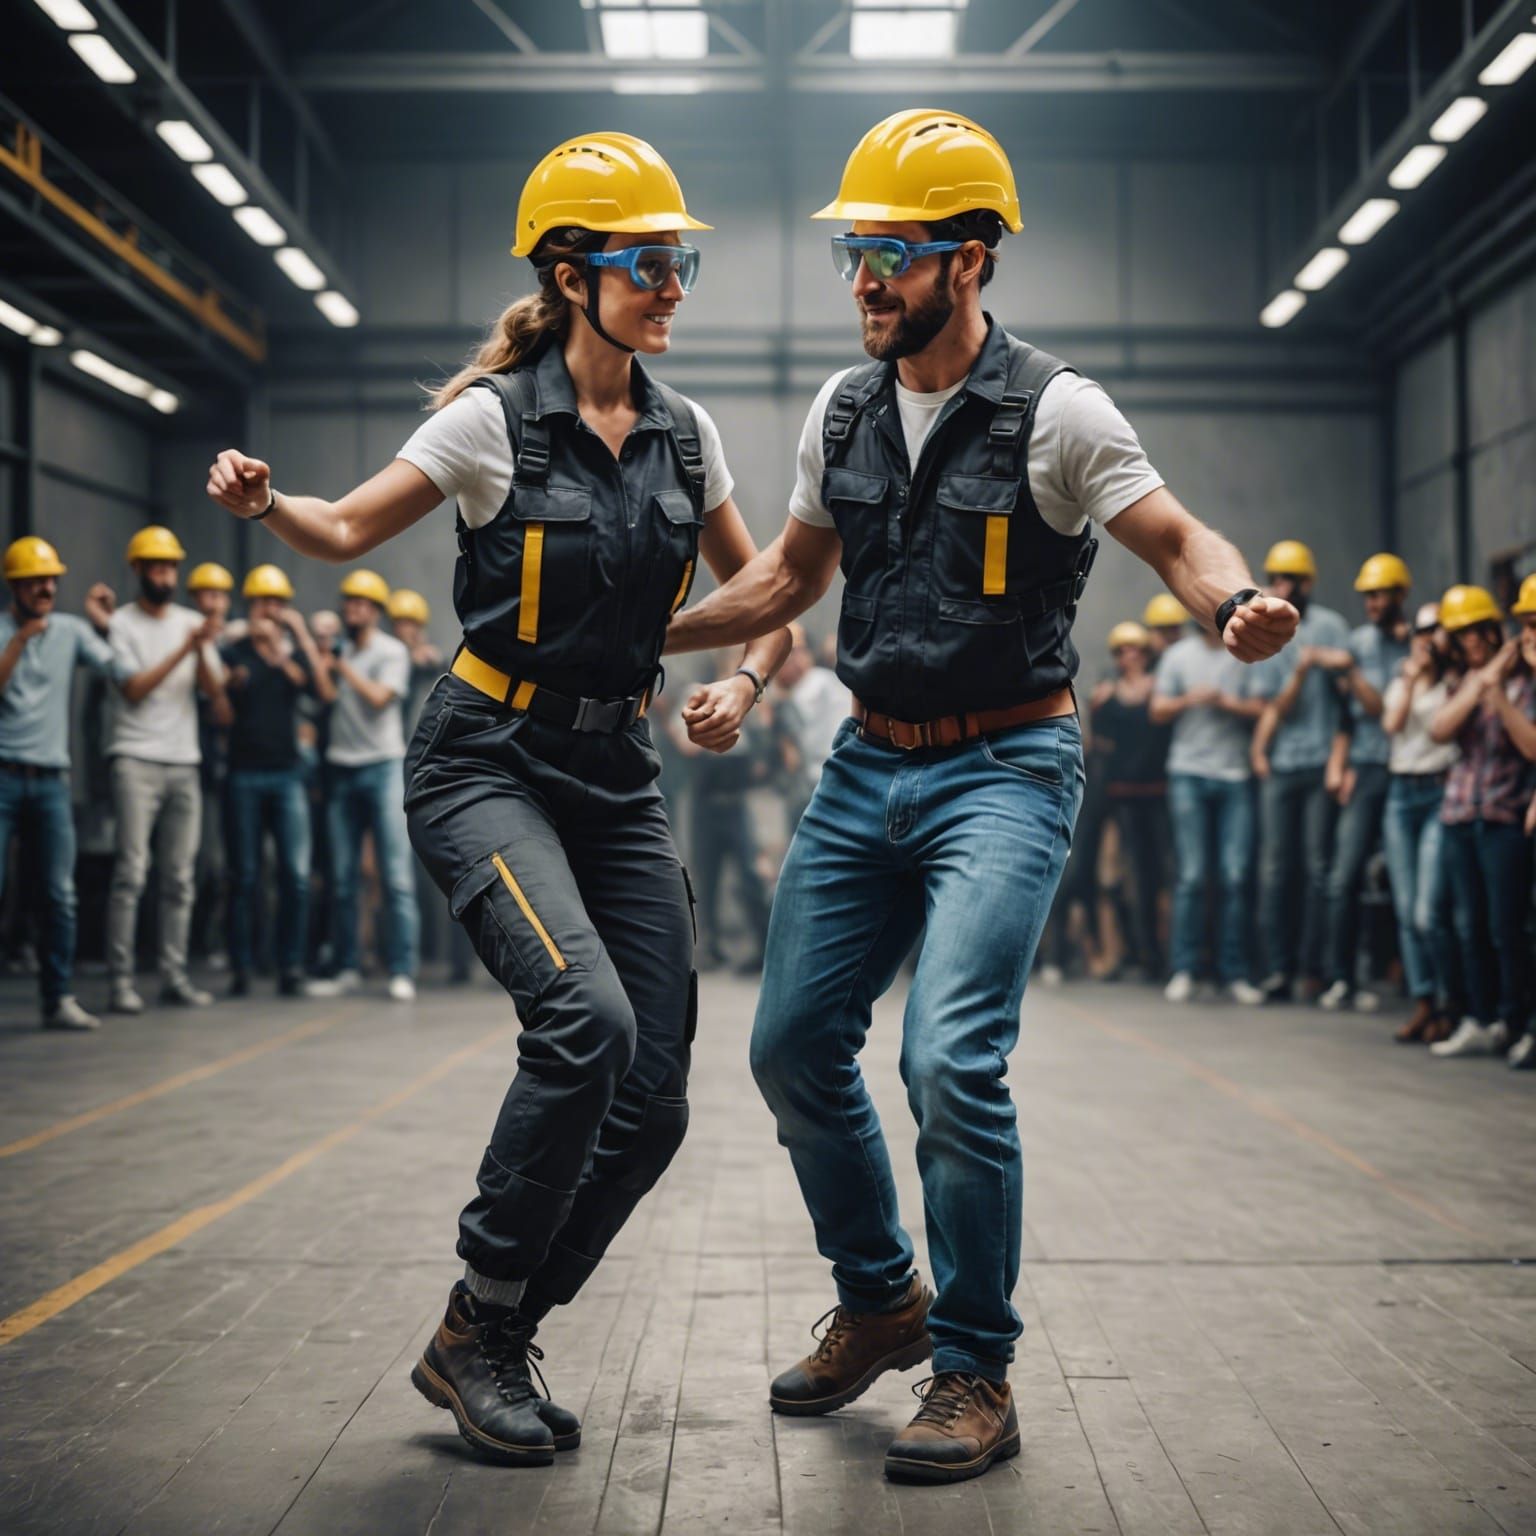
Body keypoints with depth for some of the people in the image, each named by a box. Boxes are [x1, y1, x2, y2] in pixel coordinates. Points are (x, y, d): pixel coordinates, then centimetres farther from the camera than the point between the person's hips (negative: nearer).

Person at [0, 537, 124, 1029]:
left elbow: (122, 673, -3)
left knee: (62, 895, 0)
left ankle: (58, 998, 6)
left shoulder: (71, 630, 8)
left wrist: (104, 624, -13)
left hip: (51, 780, 3)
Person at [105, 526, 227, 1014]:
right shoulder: (122, 623, 1)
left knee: (180, 877, 5)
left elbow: (214, 689, 6)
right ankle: (121, 979, -9)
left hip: (185, 761, 5)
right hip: (136, 758, -5)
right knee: (131, 871, -11)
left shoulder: (193, 623, 13)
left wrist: (202, 650, -12)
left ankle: (174, 975, 10)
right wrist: (184, 649, -13)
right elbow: (134, 689, -8)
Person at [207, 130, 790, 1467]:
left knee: (652, 1101, -2)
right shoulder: (494, 419, -7)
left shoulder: (684, 435, 6)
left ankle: (495, 1346, 17)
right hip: (488, 760, -5)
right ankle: (478, 1325, -7)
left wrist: (744, 681, -3)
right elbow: (351, 529, 1)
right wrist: (266, 503, -20)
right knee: (586, 1015, -28)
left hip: (616, 771, 6)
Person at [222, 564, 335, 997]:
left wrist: (304, 637, -10)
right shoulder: (233, 655, 6)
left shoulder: (296, 653, 11)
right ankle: (240, 969, 6)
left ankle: (291, 968, 1)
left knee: (296, 875, -6)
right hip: (244, 774, -1)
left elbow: (327, 694, -6)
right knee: (245, 876, 1)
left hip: (287, 773, 1)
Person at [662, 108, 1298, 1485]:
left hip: (1005, 768, -6)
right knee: (794, 1046, 7)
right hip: (869, 765, 7)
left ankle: (977, 1375, 0)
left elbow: (1180, 541, -8)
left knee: (952, 1060, -18)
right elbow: (791, 576, 20)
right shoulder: (842, 414, 8)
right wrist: (649, 633, 12)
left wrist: (1235, 601, -31)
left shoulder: (1054, 411, -10)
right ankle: (881, 1304, 28)